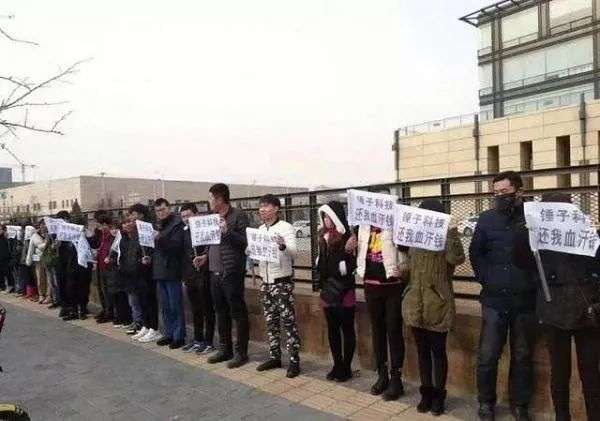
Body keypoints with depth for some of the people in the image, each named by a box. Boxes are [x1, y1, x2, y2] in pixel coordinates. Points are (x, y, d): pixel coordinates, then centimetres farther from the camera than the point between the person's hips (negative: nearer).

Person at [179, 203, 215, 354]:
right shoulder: (185, 232, 12)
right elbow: (183, 255, 15)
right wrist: (183, 276, 13)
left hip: (203, 275, -6)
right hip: (190, 277, 6)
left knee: (207, 310, 2)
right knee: (195, 310, 14)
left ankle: (208, 342, 11)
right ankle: (198, 339, 25)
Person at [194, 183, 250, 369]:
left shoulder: (238, 215, -8)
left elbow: (245, 242, -13)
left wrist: (227, 231, -23)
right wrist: (205, 256, 10)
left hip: (232, 273, -8)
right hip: (215, 272, 8)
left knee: (238, 313, 1)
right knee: (221, 312, 15)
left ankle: (241, 353, 10)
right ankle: (225, 350, 27)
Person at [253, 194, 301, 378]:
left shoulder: (285, 227, -10)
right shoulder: (260, 230, 10)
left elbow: (294, 252, -22)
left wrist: (282, 246, -41)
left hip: (282, 282, -7)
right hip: (265, 282, 7)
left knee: (288, 322, -2)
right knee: (270, 321, 13)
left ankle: (294, 361, 5)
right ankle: (274, 357, 24)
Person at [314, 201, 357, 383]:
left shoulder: (348, 237, -13)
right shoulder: (324, 236, 10)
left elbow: (352, 263, -15)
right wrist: (318, 283, 15)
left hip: (344, 290, -7)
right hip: (328, 289, 7)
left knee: (347, 329, 5)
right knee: (332, 328, 14)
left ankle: (346, 367, 16)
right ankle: (337, 365, 26)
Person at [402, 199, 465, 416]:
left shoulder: (446, 240, -5)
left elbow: (457, 258, -26)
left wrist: (452, 229, -28)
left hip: (437, 303, -5)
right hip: (415, 303, 5)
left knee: (438, 351, 5)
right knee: (422, 351, 13)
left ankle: (438, 395, 18)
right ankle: (426, 393, 24)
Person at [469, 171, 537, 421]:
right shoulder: (487, 219, 5)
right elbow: (475, 252, 13)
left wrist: (534, 282, -5)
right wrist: (485, 279, 4)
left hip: (525, 300, -1)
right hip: (494, 300, 1)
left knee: (522, 356, 11)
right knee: (487, 356, 2)